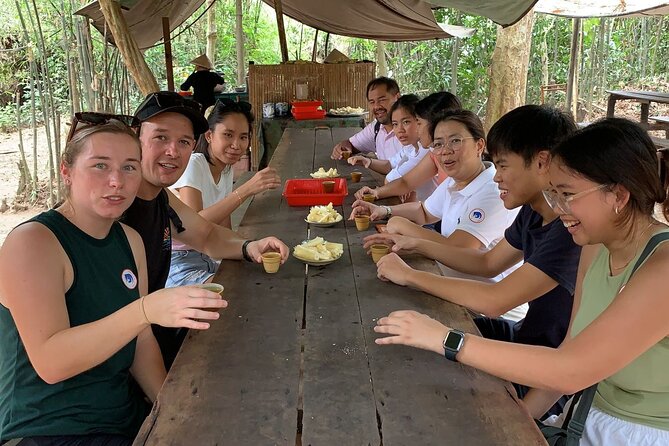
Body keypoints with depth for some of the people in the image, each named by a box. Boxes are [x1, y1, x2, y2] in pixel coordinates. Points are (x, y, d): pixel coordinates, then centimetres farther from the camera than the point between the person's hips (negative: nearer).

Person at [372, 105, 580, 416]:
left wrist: (409, 275, -23)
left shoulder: (573, 230, -29)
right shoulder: (532, 213, 0)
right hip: (526, 338, 8)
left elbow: (493, 301, -34)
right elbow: (489, 263, 13)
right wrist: (416, 245, 3)